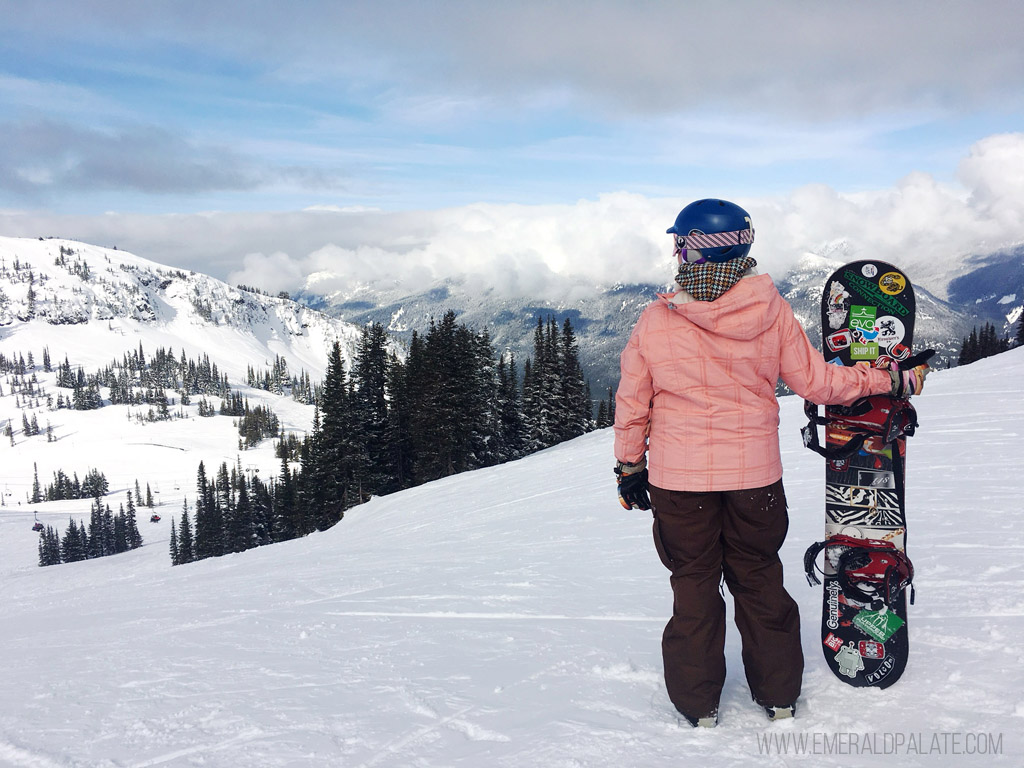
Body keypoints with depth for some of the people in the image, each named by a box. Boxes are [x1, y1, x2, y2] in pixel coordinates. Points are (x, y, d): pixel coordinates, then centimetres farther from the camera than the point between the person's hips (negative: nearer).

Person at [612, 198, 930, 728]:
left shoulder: (654, 322, -12)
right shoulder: (772, 312, -9)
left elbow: (631, 405, -5)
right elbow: (817, 383, -3)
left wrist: (630, 467, 9)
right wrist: (893, 381, 11)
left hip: (679, 481, -1)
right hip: (754, 475, 2)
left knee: (693, 586, 13)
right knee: (759, 581, 18)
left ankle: (698, 704, 23)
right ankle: (779, 694, 31)